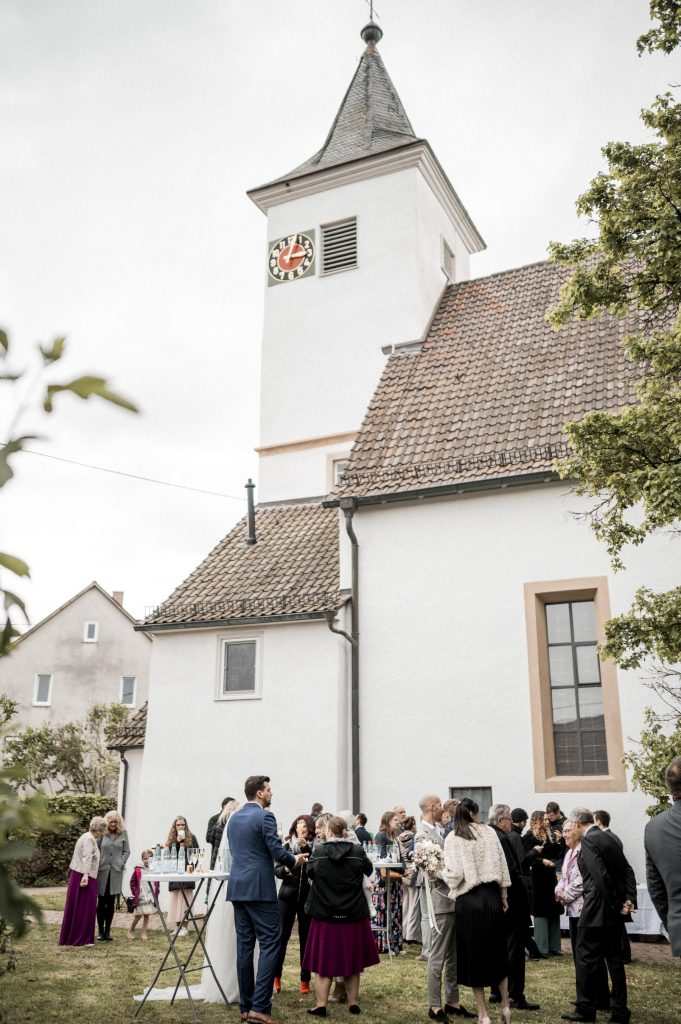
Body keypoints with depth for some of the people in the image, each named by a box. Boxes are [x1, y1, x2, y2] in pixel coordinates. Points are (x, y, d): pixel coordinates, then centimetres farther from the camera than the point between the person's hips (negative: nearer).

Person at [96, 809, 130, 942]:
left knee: (111, 902, 5)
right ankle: (100, 931, 13)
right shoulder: (102, 833, -3)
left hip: (116, 871, 1)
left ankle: (108, 931, 13)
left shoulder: (123, 833, 5)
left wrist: (121, 863, -2)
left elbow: (126, 851, 9)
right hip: (102, 870, -1)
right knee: (101, 902, 4)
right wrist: (96, 865, -6)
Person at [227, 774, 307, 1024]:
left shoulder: (233, 818, 13)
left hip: (237, 886, 8)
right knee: (270, 943, -3)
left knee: (244, 944, 10)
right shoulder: (265, 816, -12)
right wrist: (295, 860, 6)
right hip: (259, 888, -8)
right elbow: (277, 852, -15)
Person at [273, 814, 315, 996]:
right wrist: (285, 869, -17)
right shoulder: (287, 846, 3)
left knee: (306, 938, 6)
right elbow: (277, 870, 4)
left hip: (307, 897, -1)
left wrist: (306, 848, -24)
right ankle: (275, 977, 14)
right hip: (287, 895, 1)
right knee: (282, 936, 1)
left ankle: (305, 980, 16)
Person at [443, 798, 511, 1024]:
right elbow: (502, 865, 4)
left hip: (468, 899, -2)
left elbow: (455, 873, -14)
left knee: (474, 954, 7)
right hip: (492, 895, 3)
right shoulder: (489, 832, 1)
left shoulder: (453, 838, -6)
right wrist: (503, 894, 14)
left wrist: (438, 872, 6)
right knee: (497, 952, 17)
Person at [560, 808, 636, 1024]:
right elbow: (627, 871, 8)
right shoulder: (607, 838, 10)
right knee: (614, 958, 15)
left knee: (585, 957, 3)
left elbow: (601, 876, -23)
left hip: (597, 909, -9)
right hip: (613, 910, 9)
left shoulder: (588, 841, -16)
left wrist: (614, 905, -12)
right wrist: (629, 899, 1)